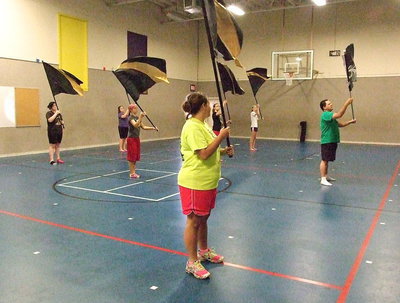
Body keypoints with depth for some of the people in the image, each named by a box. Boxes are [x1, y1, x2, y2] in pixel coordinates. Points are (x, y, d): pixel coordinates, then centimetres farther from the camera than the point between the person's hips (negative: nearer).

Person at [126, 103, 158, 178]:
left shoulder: (137, 117, 11)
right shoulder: (131, 117, -14)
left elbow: (143, 127, 13)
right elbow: (135, 125, -33)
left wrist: (153, 128, 3)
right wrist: (140, 117, -45)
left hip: (137, 138, 8)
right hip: (131, 139, -8)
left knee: (136, 156, 11)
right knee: (132, 156, -3)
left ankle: (133, 172, 18)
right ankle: (131, 173, 4)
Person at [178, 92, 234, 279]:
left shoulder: (202, 125, 12)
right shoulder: (192, 127, -19)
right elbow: (204, 154, -25)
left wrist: (223, 151, 8)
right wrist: (221, 136, -19)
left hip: (207, 182, 10)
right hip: (195, 183, -10)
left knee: (203, 218, 21)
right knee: (193, 221, 1)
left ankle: (203, 251, 39)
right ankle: (192, 262, 14)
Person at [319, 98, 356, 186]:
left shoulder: (331, 116, 19)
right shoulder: (325, 115, -15)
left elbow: (340, 124, 21)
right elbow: (339, 114, -28)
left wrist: (350, 122, 9)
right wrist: (346, 103, -28)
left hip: (332, 141, 10)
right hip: (327, 141, -10)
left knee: (327, 160, 16)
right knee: (324, 160, -8)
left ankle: (326, 176, 25)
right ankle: (323, 179, -7)